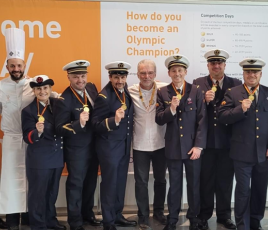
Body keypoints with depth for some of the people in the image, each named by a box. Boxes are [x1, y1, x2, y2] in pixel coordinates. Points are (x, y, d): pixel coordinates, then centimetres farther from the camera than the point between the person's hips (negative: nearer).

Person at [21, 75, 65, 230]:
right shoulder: (28, 110, -12)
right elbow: (27, 138, -16)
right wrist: (38, 131, -33)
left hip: (57, 157, 5)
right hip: (39, 159, -5)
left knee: (53, 192, 19)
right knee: (38, 193, 7)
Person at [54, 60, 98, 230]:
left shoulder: (91, 88, -4)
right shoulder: (64, 100, -23)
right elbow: (59, 129, -25)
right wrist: (79, 123, -39)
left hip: (93, 145, 7)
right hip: (76, 149, -7)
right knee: (76, 183, 8)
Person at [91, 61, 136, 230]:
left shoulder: (125, 90, 3)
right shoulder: (104, 96, -19)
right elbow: (96, 124, -21)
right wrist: (114, 120, -34)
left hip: (125, 144, 7)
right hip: (109, 146, -7)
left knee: (121, 182, 16)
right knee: (109, 183, 4)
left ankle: (118, 215, 31)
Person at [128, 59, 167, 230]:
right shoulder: (131, 92, -5)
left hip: (161, 143, 1)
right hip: (140, 144, 0)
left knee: (161, 179, 16)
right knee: (141, 182, 8)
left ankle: (159, 211, 37)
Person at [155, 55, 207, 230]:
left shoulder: (196, 91, -2)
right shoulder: (162, 92, 1)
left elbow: (202, 120, -5)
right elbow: (159, 120, -4)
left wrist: (199, 146, -10)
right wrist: (171, 108, -22)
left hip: (193, 147, 0)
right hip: (173, 147, 1)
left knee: (194, 185, 11)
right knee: (174, 185, 12)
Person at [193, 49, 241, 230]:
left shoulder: (236, 84, 4)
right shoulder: (198, 83, 3)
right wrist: (204, 100, -19)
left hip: (227, 140, 1)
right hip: (206, 139, -1)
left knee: (225, 180, 11)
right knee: (205, 179, 9)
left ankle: (224, 215, 28)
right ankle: (204, 215, 24)